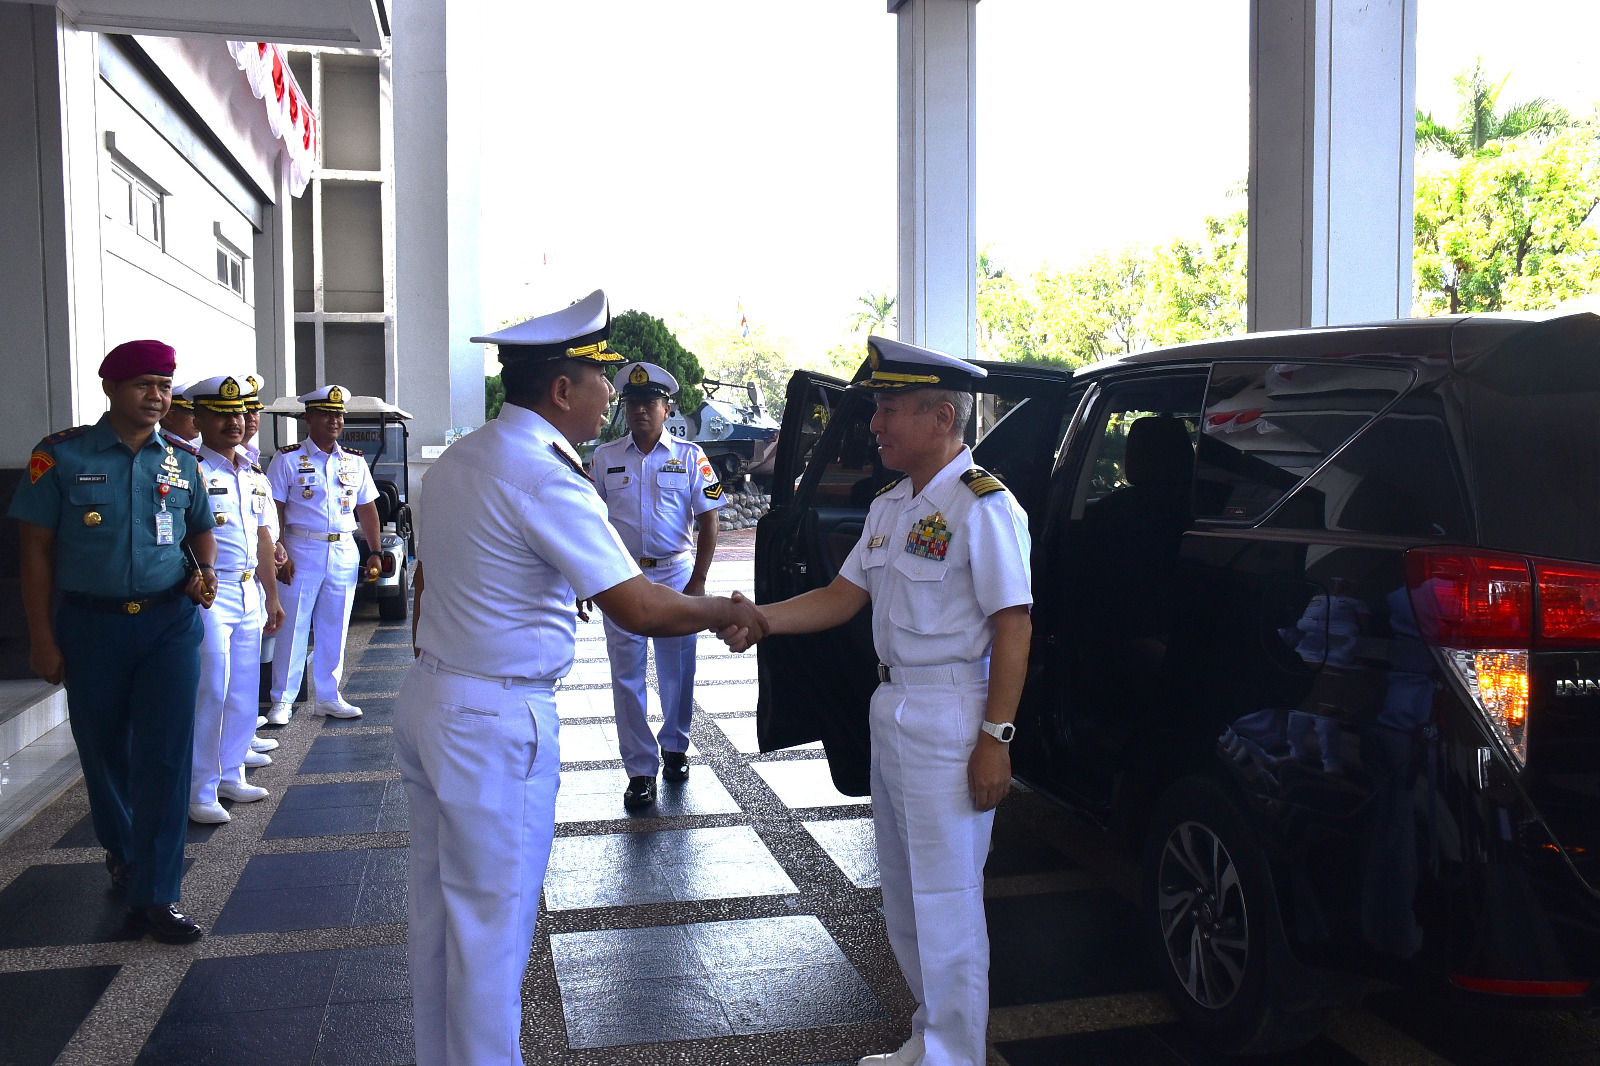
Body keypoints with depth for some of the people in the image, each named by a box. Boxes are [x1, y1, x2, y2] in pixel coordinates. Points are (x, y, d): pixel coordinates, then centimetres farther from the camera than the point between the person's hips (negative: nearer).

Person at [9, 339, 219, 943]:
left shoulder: (182, 461, 5)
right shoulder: (62, 455, -3)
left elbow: (200, 528, 19)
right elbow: (36, 548, -2)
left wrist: (206, 571, -2)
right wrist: (42, 637, -6)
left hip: (170, 623, 1)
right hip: (92, 626, -1)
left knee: (165, 756, -4)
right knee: (103, 752, 13)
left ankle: (154, 897, 3)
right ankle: (120, 852, 41)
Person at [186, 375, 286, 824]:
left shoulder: (255, 477, 14)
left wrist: (271, 598, 21)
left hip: (250, 594, 7)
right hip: (209, 595, -7)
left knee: (244, 691, 12)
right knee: (210, 692, -6)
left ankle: (230, 774, 25)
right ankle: (200, 791, 4)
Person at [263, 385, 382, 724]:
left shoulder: (355, 461, 11)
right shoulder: (288, 459, -1)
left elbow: (367, 509, 15)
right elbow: (274, 511, -5)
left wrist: (374, 552, 8)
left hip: (344, 553, 4)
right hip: (302, 550, -4)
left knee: (334, 630, 9)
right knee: (292, 627, -1)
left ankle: (327, 697, 19)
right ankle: (282, 701, 8)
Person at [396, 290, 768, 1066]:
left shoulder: (457, 459, 9)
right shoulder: (545, 476, -19)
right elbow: (640, 609, -23)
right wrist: (728, 612, -7)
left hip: (426, 700, 10)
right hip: (497, 721, -9)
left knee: (435, 904, 20)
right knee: (492, 922, 4)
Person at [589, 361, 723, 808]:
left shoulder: (689, 456, 1)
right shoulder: (604, 458, 5)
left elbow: (708, 520, 0)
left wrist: (697, 581, -7)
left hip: (676, 574, -1)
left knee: (677, 669, 9)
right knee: (627, 675, 0)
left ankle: (674, 747, 30)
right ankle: (640, 769, 7)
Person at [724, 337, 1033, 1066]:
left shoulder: (983, 505, -14)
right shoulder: (891, 507, 12)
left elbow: (1013, 627, -17)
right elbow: (845, 596, 11)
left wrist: (996, 738, -21)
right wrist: (759, 617, -3)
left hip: (949, 719, -9)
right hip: (891, 707, 9)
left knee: (945, 902, 0)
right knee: (904, 895, 20)